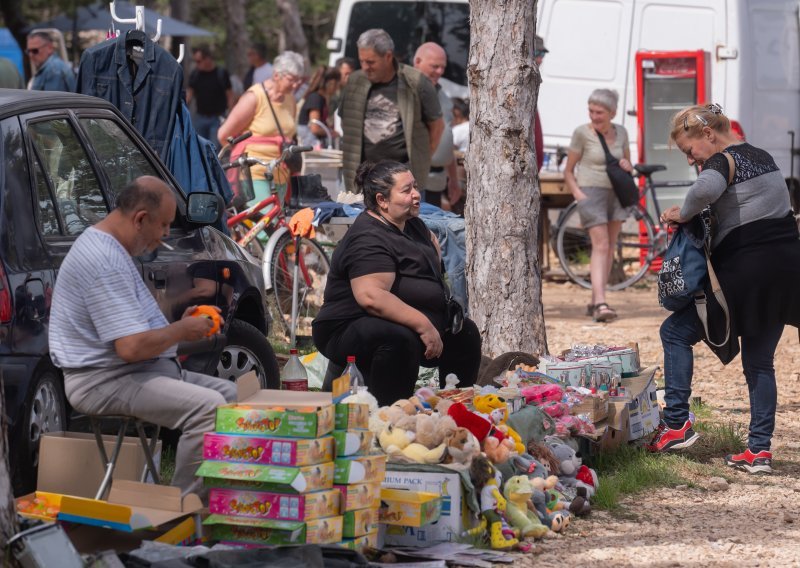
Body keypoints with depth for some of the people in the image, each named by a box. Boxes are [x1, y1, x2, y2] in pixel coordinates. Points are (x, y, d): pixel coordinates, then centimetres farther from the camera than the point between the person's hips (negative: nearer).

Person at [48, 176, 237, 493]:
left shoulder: (110, 249, 14)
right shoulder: (105, 263, -22)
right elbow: (131, 347, -27)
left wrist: (179, 324, 9)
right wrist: (183, 331, -11)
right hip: (104, 381, -11)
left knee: (233, 395, 8)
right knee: (208, 406, -28)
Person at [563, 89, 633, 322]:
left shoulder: (620, 132, 6)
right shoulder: (582, 133, -6)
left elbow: (628, 167, 18)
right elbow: (568, 171, -1)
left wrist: (627, 166, -5)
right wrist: (578, 194, -14)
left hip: (615, 193, 5)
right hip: (591, 192, -5)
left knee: (609, 248, 6)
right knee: (600, 245, -16)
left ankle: (594, 302, 13)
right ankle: (600, 303, -24)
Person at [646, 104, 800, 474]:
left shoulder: (723, 161, -11)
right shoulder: (763, 158, 16)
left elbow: (706, 188, -34)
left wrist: (683, 214, -15)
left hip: (746, 273, -8)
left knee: (675, 332, 7)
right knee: (759, 362, 14)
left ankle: (677, 423, 0)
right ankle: (759, 450, 8)